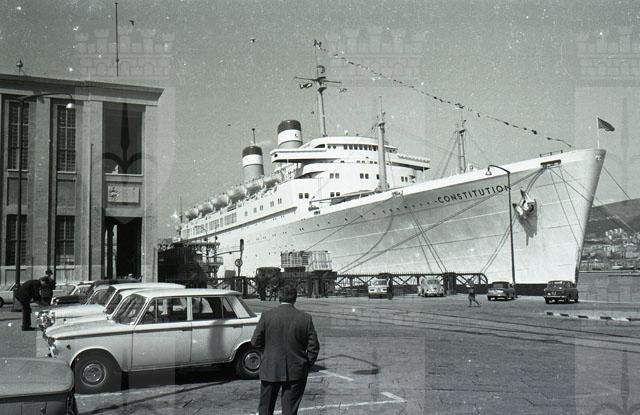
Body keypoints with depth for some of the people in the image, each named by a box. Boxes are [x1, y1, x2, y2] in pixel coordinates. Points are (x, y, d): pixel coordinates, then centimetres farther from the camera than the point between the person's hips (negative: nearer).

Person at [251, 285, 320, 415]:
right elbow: (314, 347, -4)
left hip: (270, 370, 0)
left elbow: (255, 341, -2)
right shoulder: (305, 318, -5)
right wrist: (306, 366, 8)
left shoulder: (267, 315, -6)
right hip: (295, 372, 0)